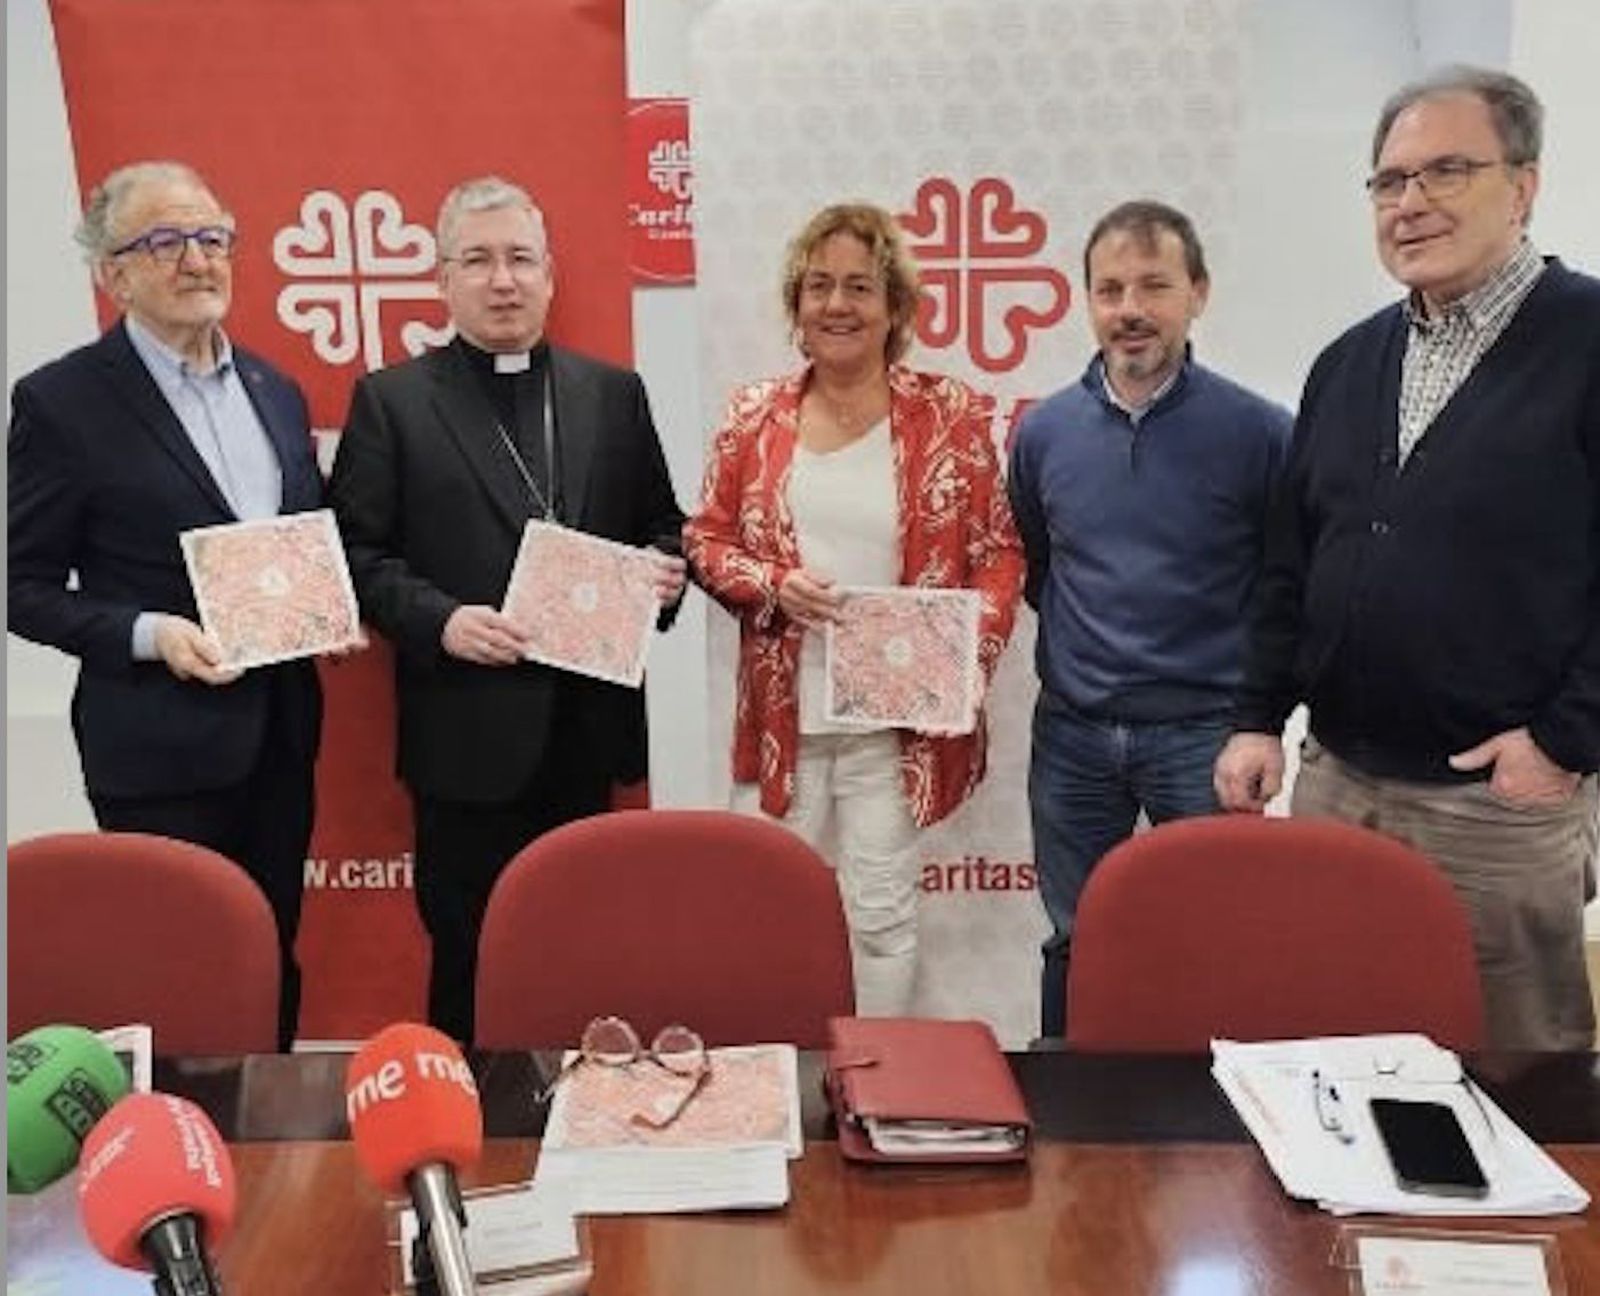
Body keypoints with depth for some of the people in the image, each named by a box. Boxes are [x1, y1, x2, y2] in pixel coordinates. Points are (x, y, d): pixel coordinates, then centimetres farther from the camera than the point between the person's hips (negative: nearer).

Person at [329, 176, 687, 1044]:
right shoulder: (390, 401, 1)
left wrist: (666, 571, -7)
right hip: (466, 731, -3)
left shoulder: (614, 394, 10)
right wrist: (439, 619, -18)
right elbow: (358, 552, -3)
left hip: (587, 727, 3)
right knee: (469, 956, 9)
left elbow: (660, 525, 14)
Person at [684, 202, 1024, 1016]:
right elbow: (706, 539, 7)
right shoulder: (755, 416, 3)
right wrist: (771, 585, -12)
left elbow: (999, 551, 1)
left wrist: (973, 651, -14)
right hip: (781, 716, 2)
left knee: (881, 912, 9)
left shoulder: (950, 417, -3)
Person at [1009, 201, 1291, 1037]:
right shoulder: (1044, 431, 1)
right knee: (1074, 945, 16)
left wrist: (1260, 705, -2)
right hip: (1072, 733, 3)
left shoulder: (1257, 432, -9)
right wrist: (1078, 644, 11)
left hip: (1203, 733, -3)